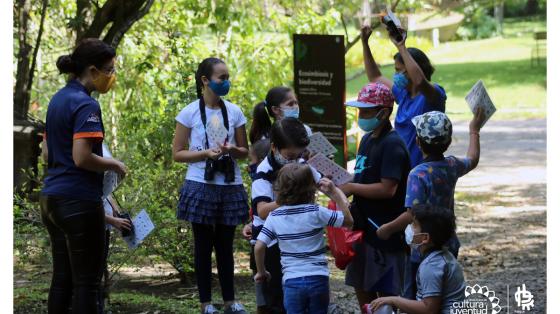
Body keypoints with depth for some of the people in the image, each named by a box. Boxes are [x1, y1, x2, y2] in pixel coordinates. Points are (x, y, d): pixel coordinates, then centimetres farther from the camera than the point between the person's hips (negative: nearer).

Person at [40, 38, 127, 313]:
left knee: (62, 277, 12)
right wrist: (113, 165, -8)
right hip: (79, 202, -9)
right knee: (87, 281, -3)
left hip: (51, 198, 9)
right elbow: (82, 157, -23)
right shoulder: (86, 105, -15)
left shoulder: (58, 99, 13)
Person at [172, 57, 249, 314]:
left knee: (225, 244, 9)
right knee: (203, 245, 4)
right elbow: (178, 154, -3)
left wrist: (232, 150, -11)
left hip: (230, 187, 3)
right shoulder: (190, 113, -4)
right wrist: (206, 153, -17)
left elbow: (244, 151, 12)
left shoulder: (234, 112, 5)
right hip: (201, 186, -3)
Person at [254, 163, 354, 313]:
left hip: (292, 282, 1)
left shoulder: (274, 217, -3)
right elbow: (348, 221, -1)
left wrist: (261, 272, 11)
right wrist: (334, 192, 0)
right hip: (318, 279, 0)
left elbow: (259, 247, -6)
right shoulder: (316, 212, -9)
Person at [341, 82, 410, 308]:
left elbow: (387, 189, -24)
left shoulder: (392, 145, -17)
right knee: (361, 287, 16)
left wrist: (350, 187, -18)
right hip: (364, 226, 9)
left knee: (386, 291, -1)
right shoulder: (367, 139, 11)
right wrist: (340, 181, 3)